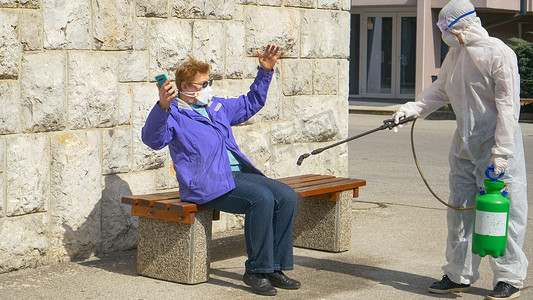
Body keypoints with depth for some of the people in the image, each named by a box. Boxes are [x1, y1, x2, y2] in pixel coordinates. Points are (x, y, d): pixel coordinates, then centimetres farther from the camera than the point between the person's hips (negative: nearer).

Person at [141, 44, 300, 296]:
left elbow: (250, 104, 39)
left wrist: (265, 72, 30)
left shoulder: (217, 107, 25)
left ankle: (274, 267, -6)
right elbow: (152, 139, -18)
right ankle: (256, 271, -19)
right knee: (262, 198, -30)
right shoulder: (174, 115, 1)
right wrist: (162, 107, -35)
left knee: (286, 196, -12)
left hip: (239, 174, 8)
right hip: (208, 184, -8)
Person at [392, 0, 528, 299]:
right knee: (460, 208, 11)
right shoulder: (455, 55, 9)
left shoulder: (498, 53, -15)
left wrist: (500, 153, -21)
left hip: (497, 140, -8)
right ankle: (459, 275, 22)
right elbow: (440, 91, 17)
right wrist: (413, 107, -1)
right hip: (464, 142, 8)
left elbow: (508, 106, -17)